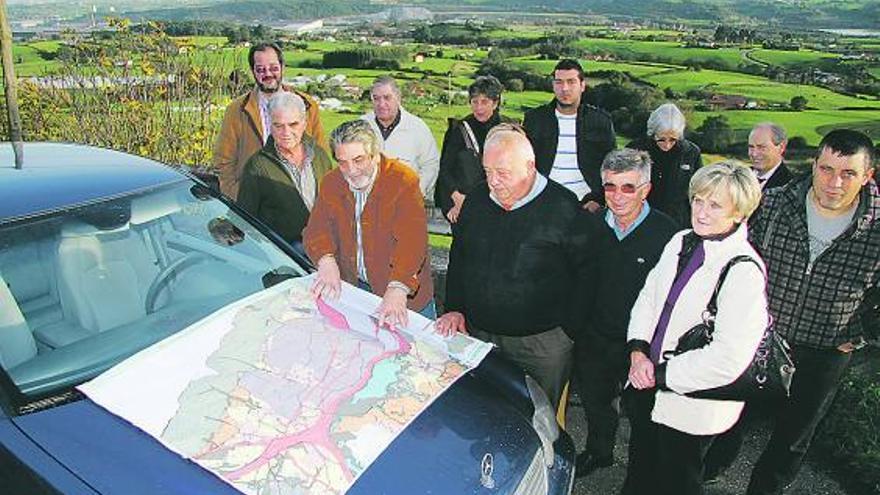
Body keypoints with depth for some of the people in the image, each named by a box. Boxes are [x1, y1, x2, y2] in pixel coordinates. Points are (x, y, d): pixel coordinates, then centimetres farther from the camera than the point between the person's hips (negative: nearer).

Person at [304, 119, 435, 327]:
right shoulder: (331, 183, -1)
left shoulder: (404, 180, -20)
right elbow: (316, 230, -6)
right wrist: (327, 261, -29)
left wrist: (397, 290, -44)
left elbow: (411, 240, -31)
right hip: (351, 287, 4)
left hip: (405, 293, -3)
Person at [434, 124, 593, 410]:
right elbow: (458, 260, 13)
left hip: (542, 343, -4)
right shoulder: (476, 201, 3)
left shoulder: (563, 207, -14)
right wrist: (455, 309, 6)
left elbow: (585, 273, -8)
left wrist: (571, 331, -7)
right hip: (480, 335, 5)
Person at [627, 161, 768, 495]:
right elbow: (648, 296, 5)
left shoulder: (745, 270, -23)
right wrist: (638, 351, -9)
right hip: (650, 386, 6)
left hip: (693, 407, -6)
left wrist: (661, 375, -19)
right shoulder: (681, 242, 0)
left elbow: (730, 358, -27)